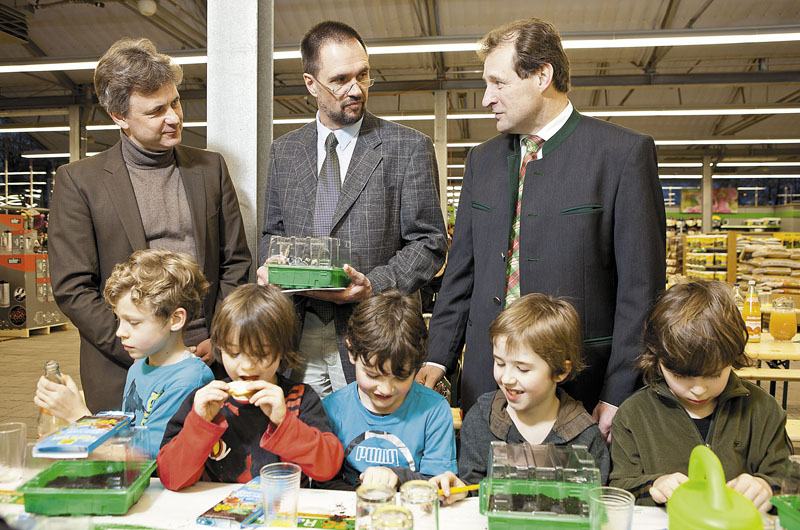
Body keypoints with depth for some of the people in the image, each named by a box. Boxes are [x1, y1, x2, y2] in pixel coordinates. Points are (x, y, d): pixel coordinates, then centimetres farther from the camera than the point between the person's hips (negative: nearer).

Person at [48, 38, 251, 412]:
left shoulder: (210, 168, 8)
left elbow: (235, 262, 9)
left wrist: (217, 340, -3)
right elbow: (72, 289, -4)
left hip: (208, 363, 2)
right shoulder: (79, 180, 0)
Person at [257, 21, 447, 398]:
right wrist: (269, 268, -2)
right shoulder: (283, 151, 11)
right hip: (298, 337, 3)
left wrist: (374, 285, -16)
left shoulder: (409, 148, -1)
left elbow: (429, 243, -3)